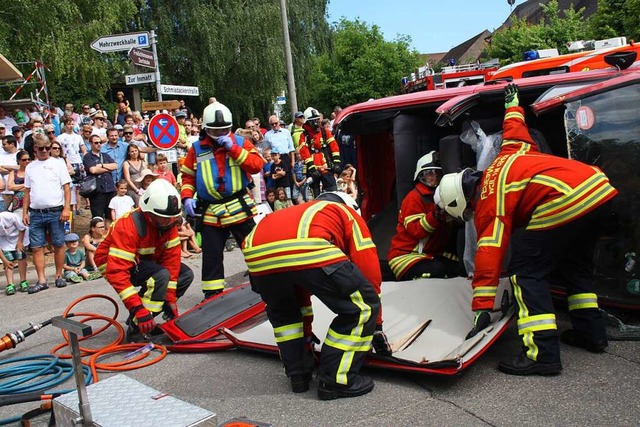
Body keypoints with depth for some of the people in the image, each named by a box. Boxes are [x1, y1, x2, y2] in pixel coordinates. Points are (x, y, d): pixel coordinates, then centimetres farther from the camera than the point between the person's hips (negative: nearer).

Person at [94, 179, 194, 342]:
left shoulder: (168, 221, -13)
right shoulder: (129, 226, -33)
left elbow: (171, 259, -13)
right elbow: (116, 272, -38)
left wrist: (170, 299, -16)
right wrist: (138, 308, -41)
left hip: (145, 261, 8)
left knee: (186, 275, -6)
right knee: (161, 275, -31)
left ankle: (146, 321, 0)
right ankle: (136, 328, -20)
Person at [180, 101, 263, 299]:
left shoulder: (241, 142, 3)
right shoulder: (197, 149, 7)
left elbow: (257, 165, -10)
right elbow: (188, 176, 13)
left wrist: (233, 148, -16)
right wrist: (187, 197, -4)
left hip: (240, 208, -1)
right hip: (210, 213, 1)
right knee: (212, 256, 7)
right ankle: (212, 295, 19)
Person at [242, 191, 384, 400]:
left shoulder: (298, 213, 45)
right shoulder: (349, 215, 32)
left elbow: (296, 282, 50)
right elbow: (370, 272, 23)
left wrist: (305, 332, 60)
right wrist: (374, 326, 36)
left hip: (256, 252, 6)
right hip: (308, 250, -6)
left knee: (281, 310, 35)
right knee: (361, 307, 12)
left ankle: (298, 373, 33)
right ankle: (337, 380, 17)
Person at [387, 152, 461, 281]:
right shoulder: (414, 197, -11)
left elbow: (450, 228, 9)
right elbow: (416, 230, -21)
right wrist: (435, 215, -34)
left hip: (433, 253, 7)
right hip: (406, 254, -7)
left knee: (456, 269, -14)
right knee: (436, 270, -30)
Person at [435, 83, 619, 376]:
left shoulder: (489, 203, 2)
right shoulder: (508, 155, 24)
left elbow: (489, 255, -6)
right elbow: (516, 129, 41)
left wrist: (482, 308, -7)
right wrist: (512, 103, 61)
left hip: (564, 203, -10)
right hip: (600, 187, 10)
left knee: (527, 270, -2)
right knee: (575, 263, 27)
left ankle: (542, 353, -8)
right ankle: (591, 331, 35)